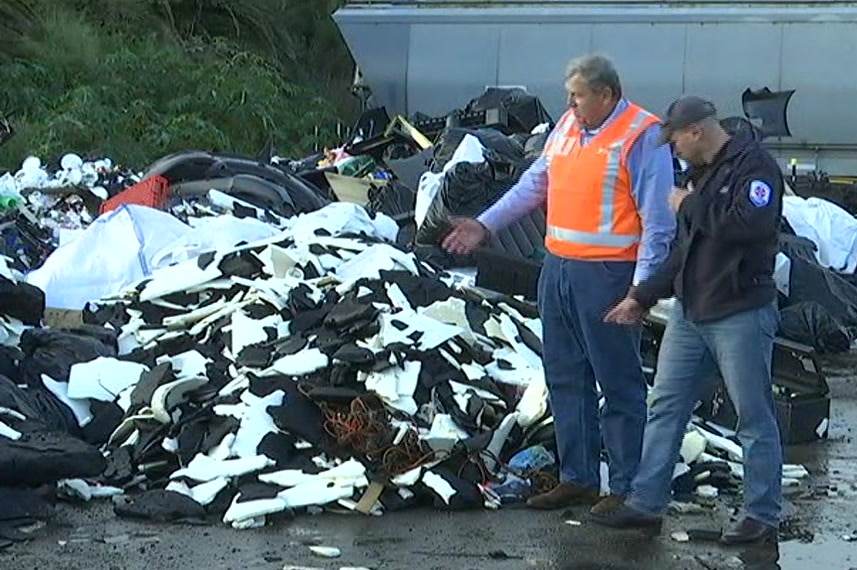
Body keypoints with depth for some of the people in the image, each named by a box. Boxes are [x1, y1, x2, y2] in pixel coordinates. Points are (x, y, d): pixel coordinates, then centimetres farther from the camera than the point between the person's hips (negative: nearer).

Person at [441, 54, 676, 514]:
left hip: (606, 275, -8)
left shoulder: (642, 136, -11)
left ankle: (628, 489, 6)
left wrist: (642, 287, -19)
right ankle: (577, 479, 23)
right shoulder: (568, 124, 12)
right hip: (557, 268, 8)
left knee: (619, 384, -1)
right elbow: (535, 183, 23)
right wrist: (485, 224, 18)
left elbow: (658, 221, -14)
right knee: (565, 377, 13)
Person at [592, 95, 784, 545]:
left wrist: (691, 206, -17)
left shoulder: (753, 165, -12)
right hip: (690, 313, 9)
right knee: (665, 408, 10)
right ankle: (646, 503, 17)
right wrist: (642, 298, 19)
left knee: (755, 418, 1)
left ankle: (762, 516, 10)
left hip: (740, 316, -9)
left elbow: (753, 225, -29)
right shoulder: (703, 174, 16)